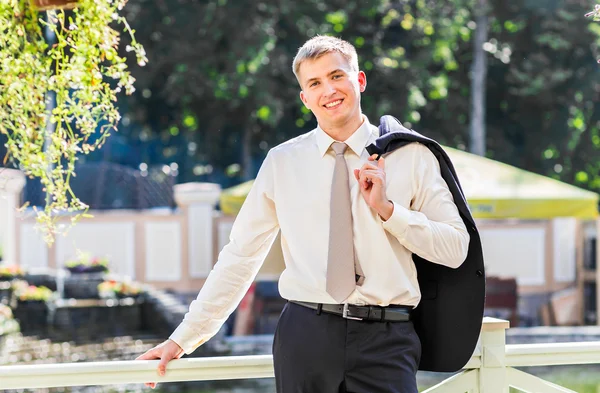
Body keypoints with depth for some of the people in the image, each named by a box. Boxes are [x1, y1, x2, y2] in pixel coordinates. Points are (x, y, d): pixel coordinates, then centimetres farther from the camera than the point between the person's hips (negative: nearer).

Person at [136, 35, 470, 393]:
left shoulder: (411, 156, 5)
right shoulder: (282, 163, 8)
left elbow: (456, 249, 3)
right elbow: (241, 256, 9)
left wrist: (387, 209, -9)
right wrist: (183, 339, 6)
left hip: (385, 337, -1)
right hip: (305, 335, 1)